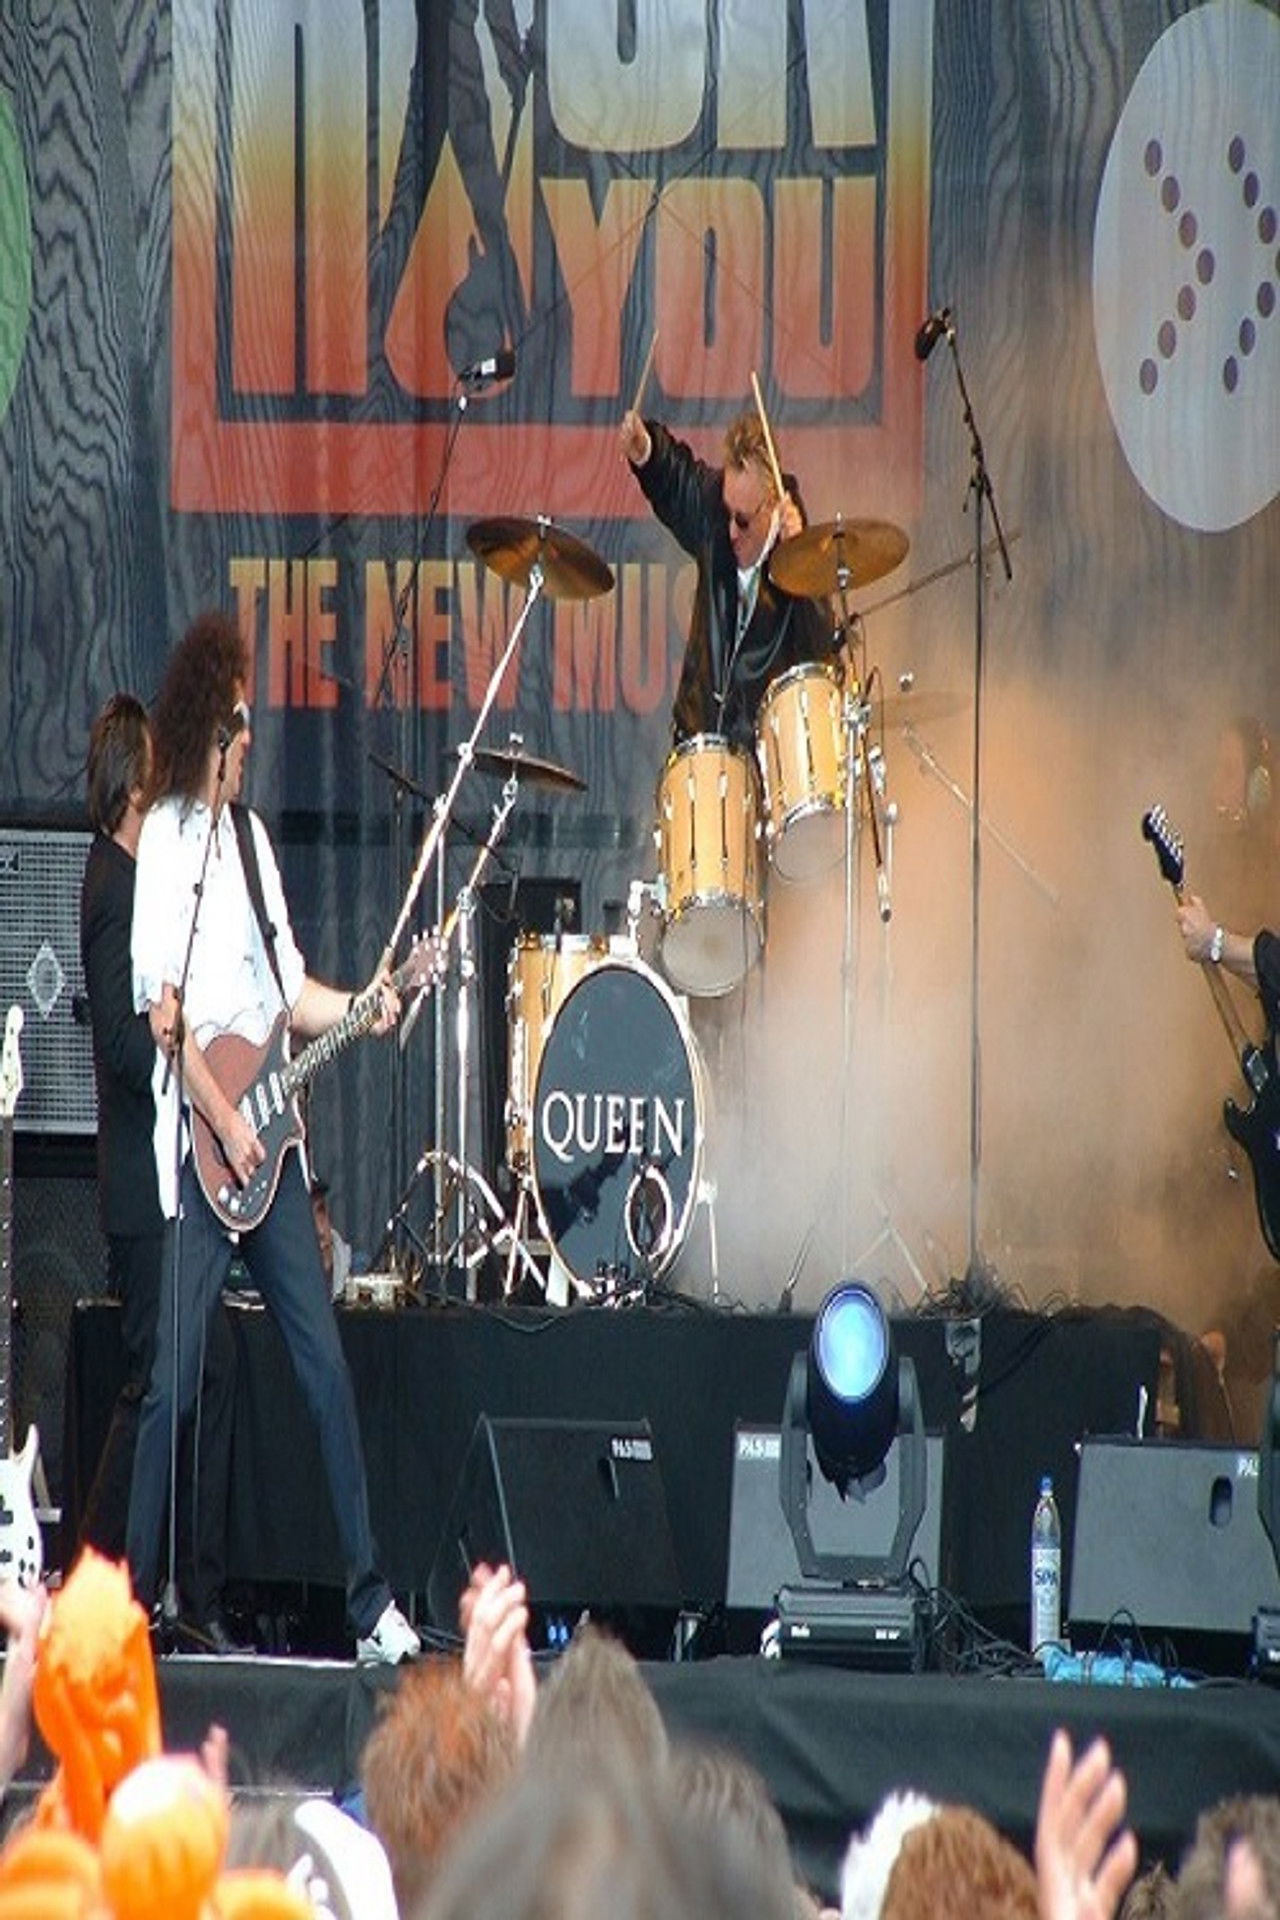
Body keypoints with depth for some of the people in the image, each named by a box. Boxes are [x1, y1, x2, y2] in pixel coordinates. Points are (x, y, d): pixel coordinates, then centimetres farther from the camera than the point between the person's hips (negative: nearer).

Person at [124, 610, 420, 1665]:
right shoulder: (164, 839, -5)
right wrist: (224, 1118, -16)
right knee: (175, 1380, -7)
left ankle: (371, 1598, 7)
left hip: (272, 1136, 7)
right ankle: (130, 1596, 1)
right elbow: (164, 1010, -12)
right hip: (201, 1144, -7)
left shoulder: (250, 833, 17)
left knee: (327, 1365, 4)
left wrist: (363, 1007, 3)